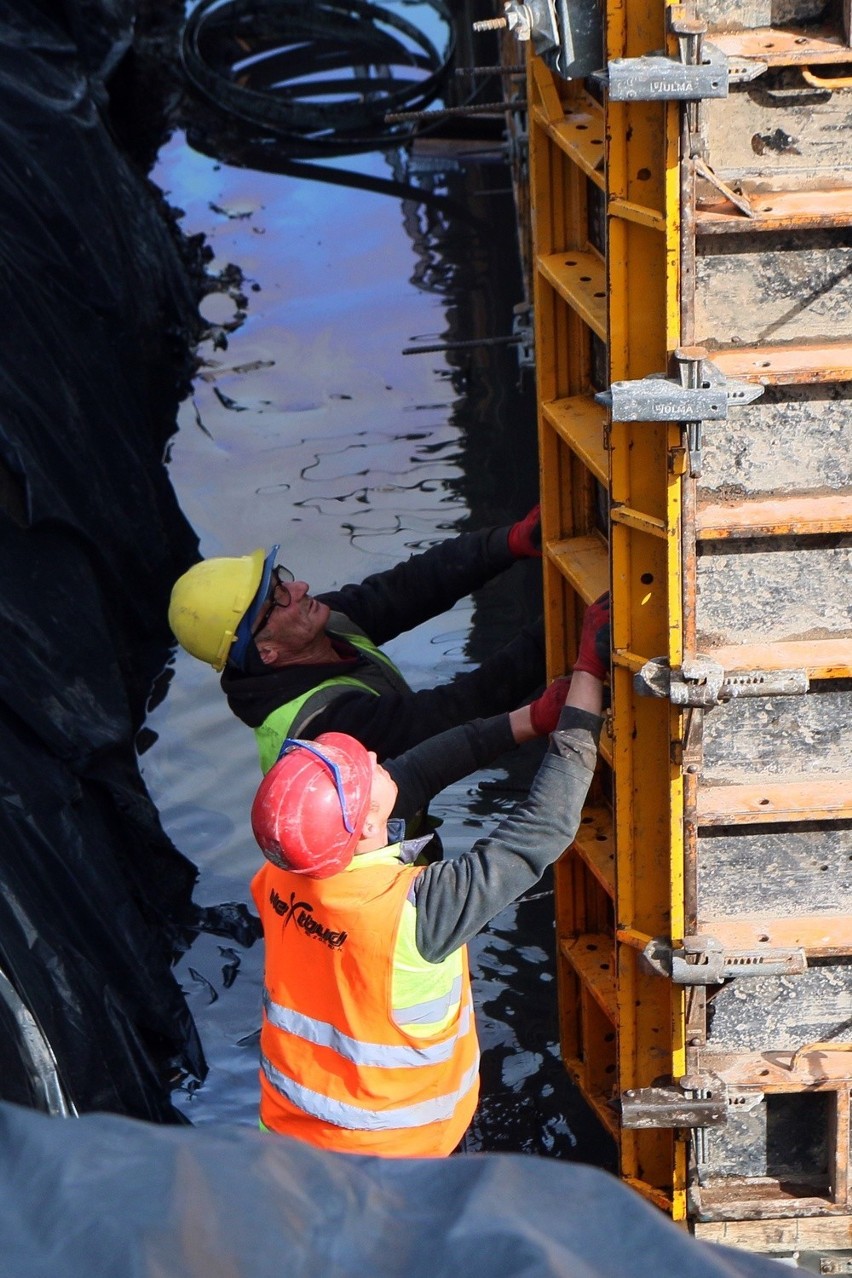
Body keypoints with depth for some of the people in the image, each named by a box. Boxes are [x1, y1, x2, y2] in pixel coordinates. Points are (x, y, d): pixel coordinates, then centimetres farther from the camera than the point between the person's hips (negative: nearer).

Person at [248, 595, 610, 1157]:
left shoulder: (282, 872, -17)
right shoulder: (414, 910, -35)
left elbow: (407, 777, -6)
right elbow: (546, 828, -28)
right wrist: (589, 675, -23)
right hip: (389, 1152, -5)